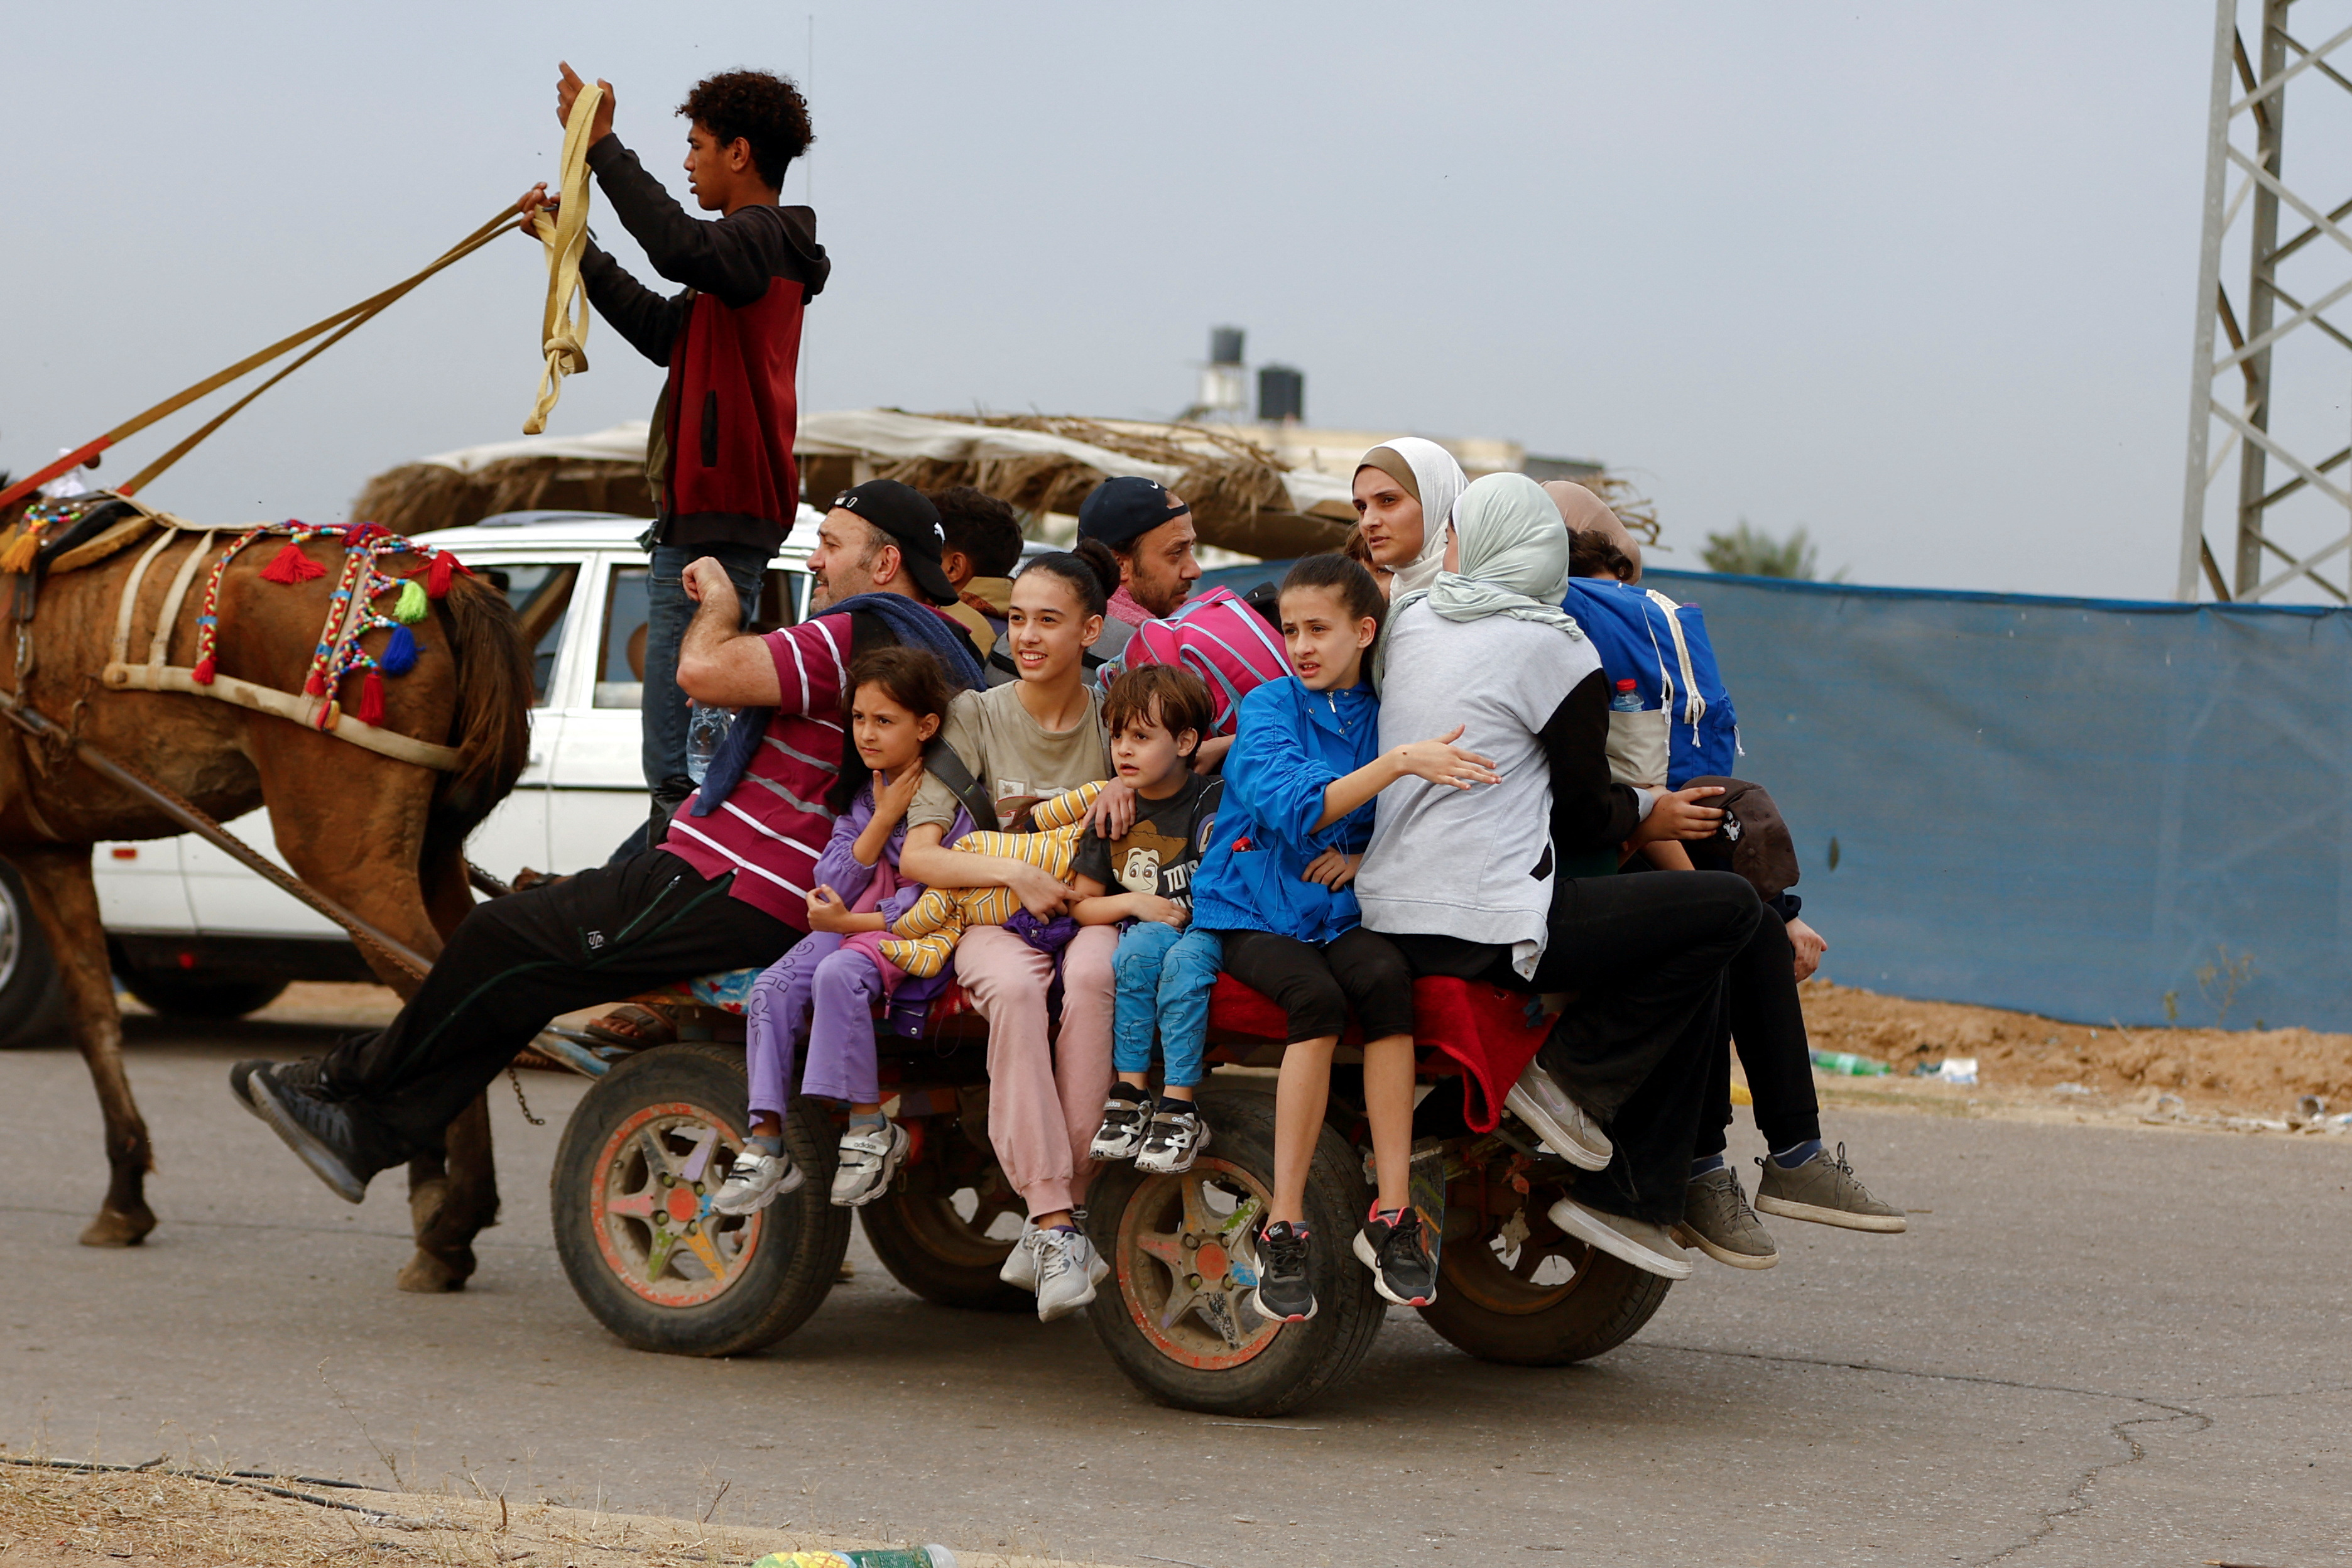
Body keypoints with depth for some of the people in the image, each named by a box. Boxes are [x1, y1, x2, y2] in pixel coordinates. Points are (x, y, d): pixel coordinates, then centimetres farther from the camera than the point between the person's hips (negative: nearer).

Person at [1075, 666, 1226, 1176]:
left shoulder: (1213, 800, -2)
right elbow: (1082, 904, 13)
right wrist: (1135, 904, -3)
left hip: (1208, 930, -2)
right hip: (1144, 930, 2)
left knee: (1185, 959, -37)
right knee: (1143, 943, -34)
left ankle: (1178, 1108, -36)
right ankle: (1131, 1092, -32)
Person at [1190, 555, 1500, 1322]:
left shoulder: (1379, 715, 10)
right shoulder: (1270, 706, -3)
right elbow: (1293, 809, -22)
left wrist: (1364, 856, -5)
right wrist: (1397, 762, -31)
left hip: (1336, 913, 3)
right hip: (1247, 912, -3)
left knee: (1385, 980, -31)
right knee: (1316, 996, -34)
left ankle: (1392, 1216, -29)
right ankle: (1284, 1229, -30)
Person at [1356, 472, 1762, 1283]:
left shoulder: (1408, 619, 12)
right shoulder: (1554, 648, -5)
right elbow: (1582, 814, -2)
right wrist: (1648, 815, 20)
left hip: (1389, 914, 8)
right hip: (1486, 926, -8)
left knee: (1693, 979, 21)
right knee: (1726, 907, -8)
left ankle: (1628, 1196, 15)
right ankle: (1572, 1074, -5)